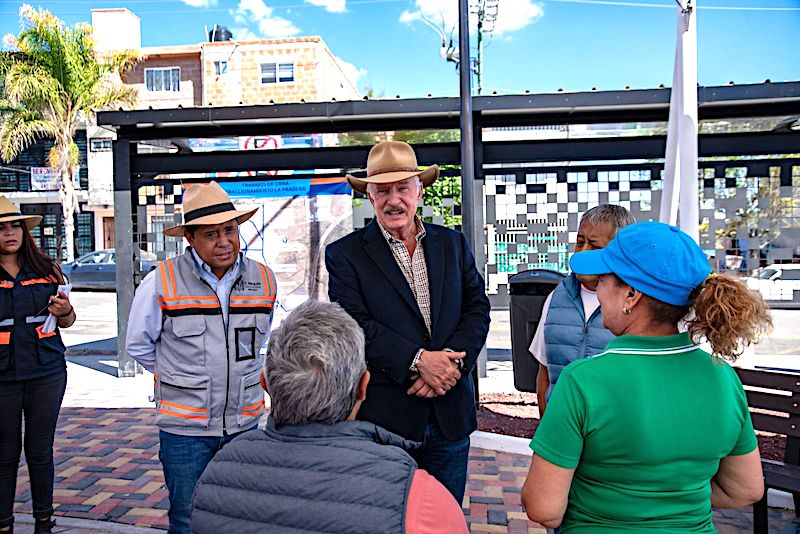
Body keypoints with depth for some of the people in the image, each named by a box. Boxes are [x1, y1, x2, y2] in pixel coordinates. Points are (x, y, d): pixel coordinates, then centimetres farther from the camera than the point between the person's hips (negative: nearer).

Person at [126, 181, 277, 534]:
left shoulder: (263, 279, 0)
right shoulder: (162, 281, -11)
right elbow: (139, 346, 3)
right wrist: (184, 378, 8)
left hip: (244, 423, 3)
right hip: (185, 428, -3)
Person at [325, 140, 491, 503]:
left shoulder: (452, 244, 8)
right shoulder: (345, 254, -3)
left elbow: (477, 307, 3)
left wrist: (453, 361, -13)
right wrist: (417, 360, -20)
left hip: (450, 416, 4)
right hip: (383, 418, -3)